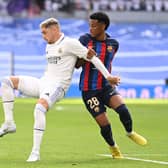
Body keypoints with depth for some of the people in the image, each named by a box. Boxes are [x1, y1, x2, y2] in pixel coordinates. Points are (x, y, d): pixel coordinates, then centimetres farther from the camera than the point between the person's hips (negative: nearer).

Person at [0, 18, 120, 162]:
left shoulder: (69, 43, -7)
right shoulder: (49, 47, 18)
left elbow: (91, 57, -7)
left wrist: (108, 77, -7)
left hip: (56, 87, -9)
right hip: (43, 83, 9)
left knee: (39, 109, -36)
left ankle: (35, 152, -32)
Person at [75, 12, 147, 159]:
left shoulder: (113, 44, 1)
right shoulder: (85, 40, -6)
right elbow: (77, 64, -3)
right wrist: (86, 58, -21)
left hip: (106, 86, 2)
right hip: (89, 89, -2)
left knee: (122, 108, -24)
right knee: (104, 124, -5)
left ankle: (130, 133, 7)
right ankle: (113, 147, 25)